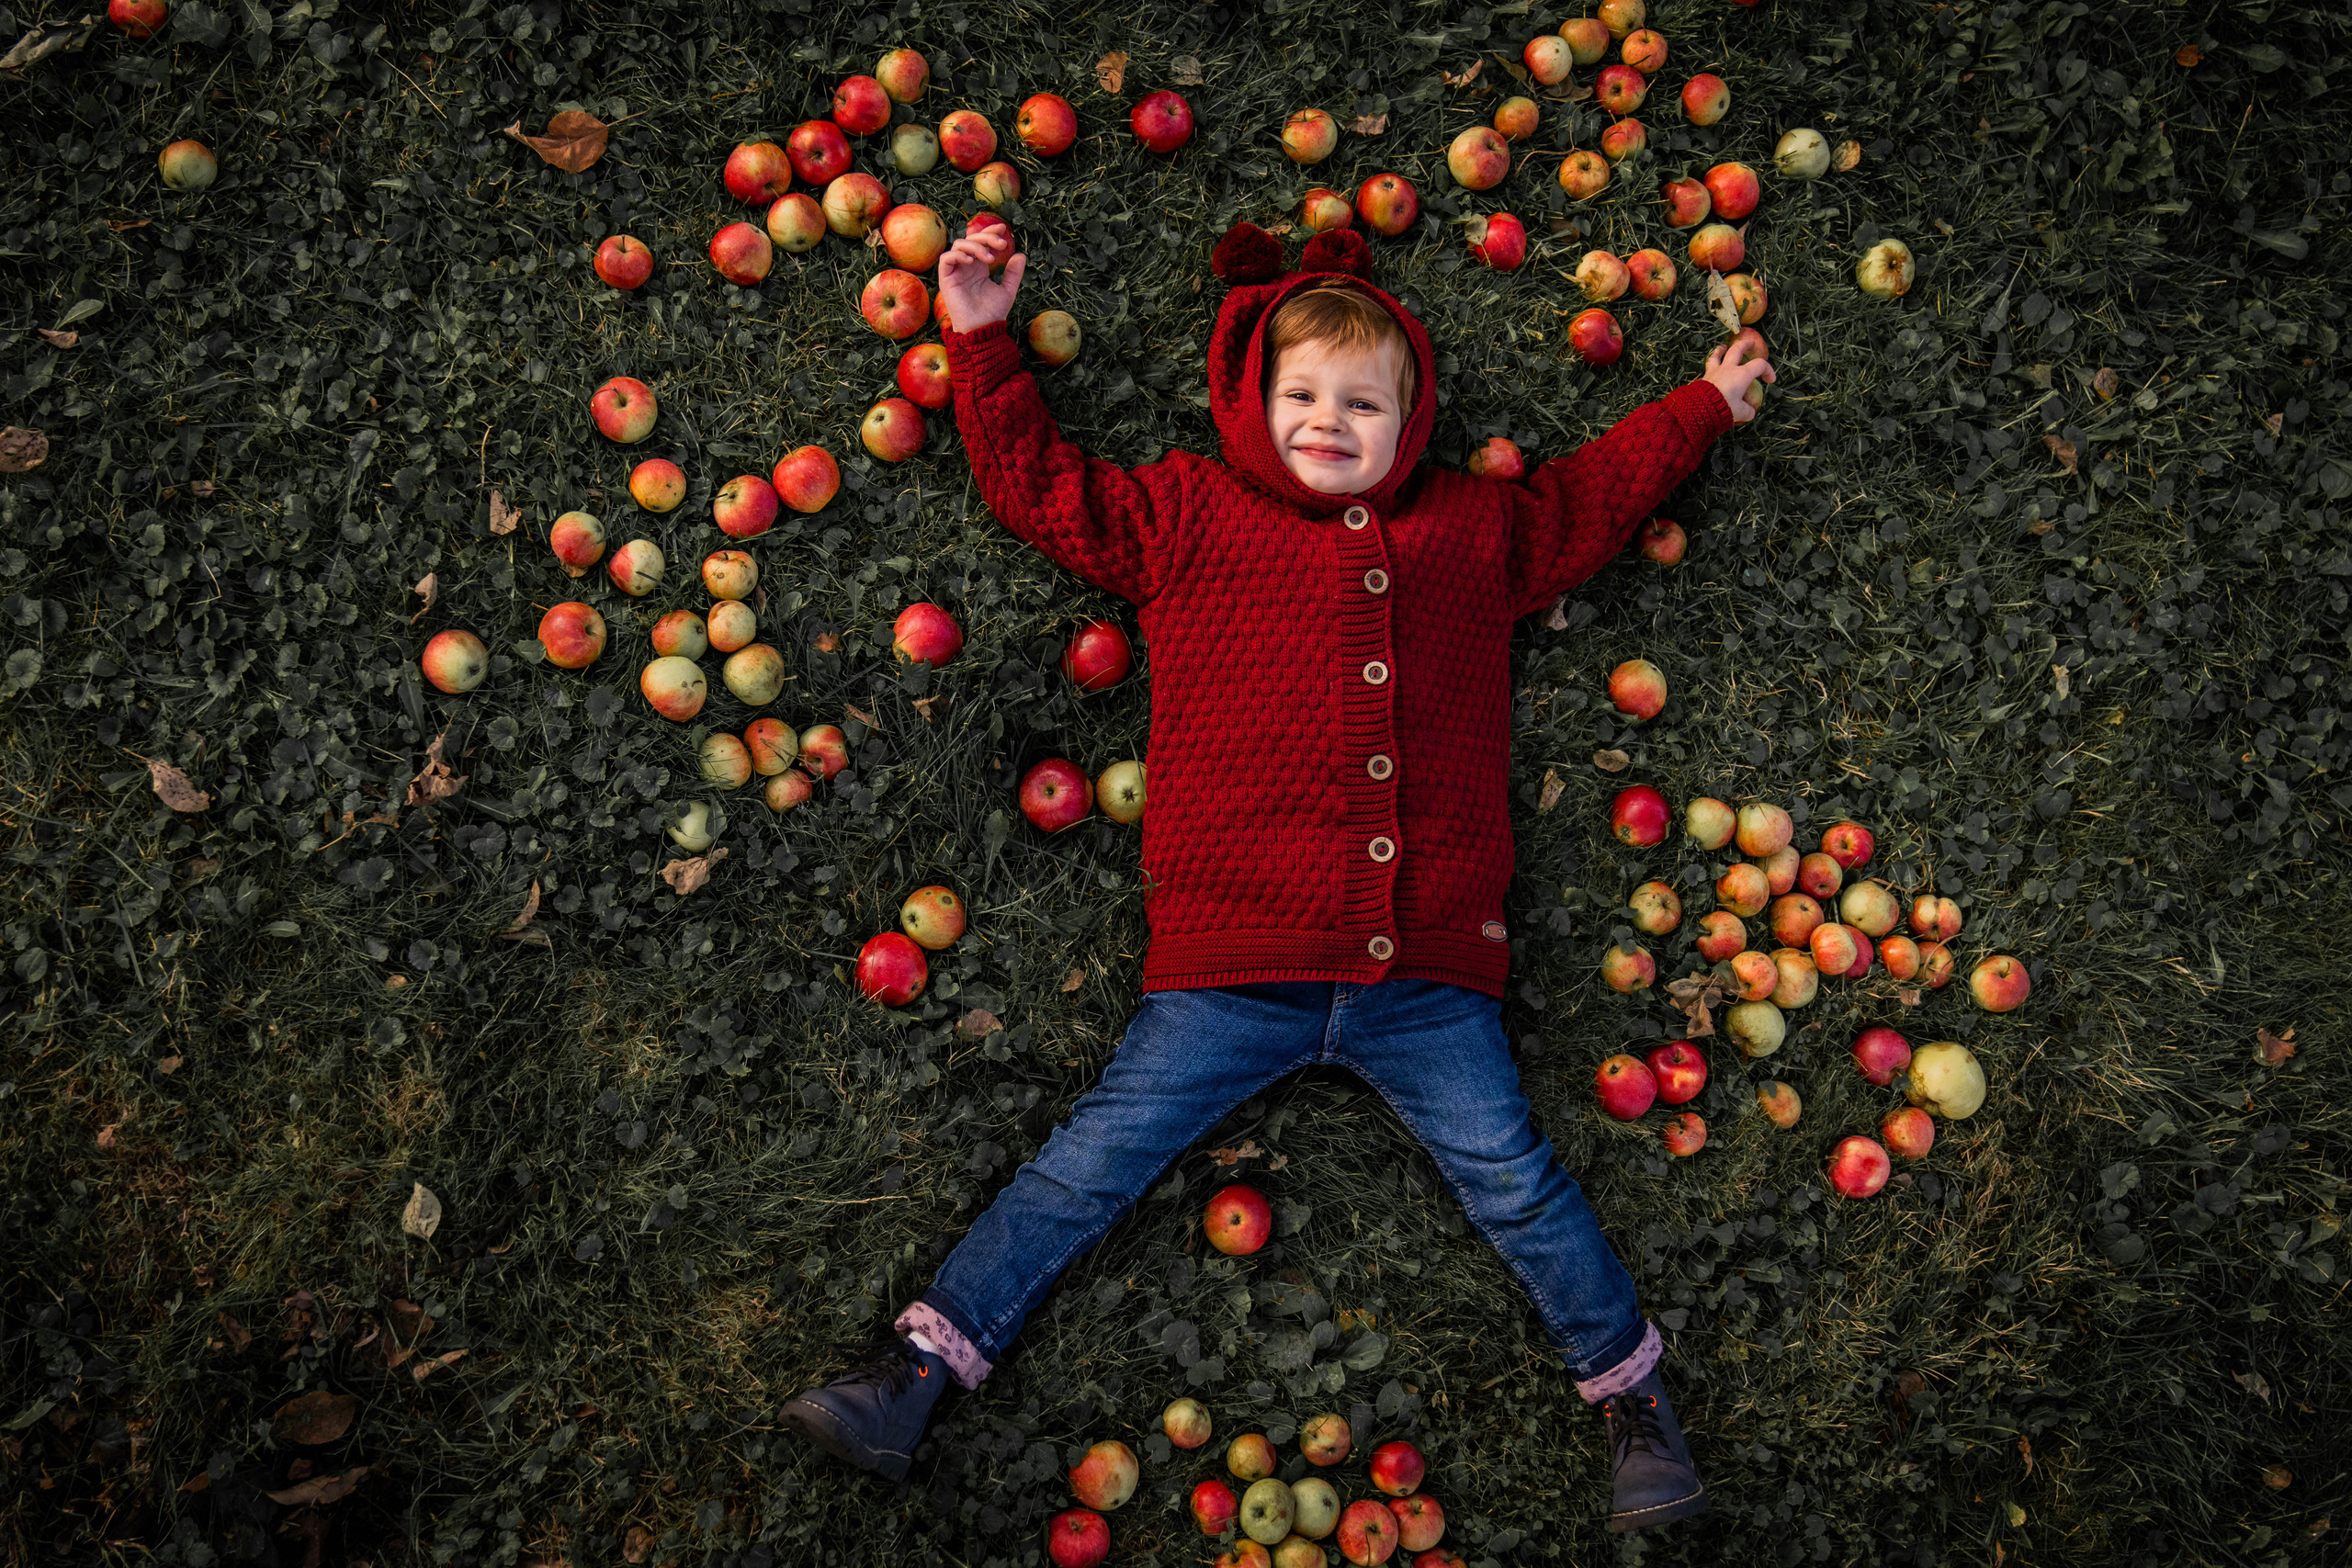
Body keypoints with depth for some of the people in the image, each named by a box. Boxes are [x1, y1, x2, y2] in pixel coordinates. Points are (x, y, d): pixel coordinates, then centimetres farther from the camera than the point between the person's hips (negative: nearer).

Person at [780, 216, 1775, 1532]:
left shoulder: (1475, 528, 16)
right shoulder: (1188, 518, 9)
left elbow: (1594, 497, 31)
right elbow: (1040, 484, 14)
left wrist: (1705, 408, 36)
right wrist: (984, 340, 12)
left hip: (1426, 974, 2)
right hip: (1234, 966, -1)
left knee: (1515, 1180, 3)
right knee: (1092, 1163, -1)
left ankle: (1636, 1398, 23)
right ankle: (918, 1372, 7)